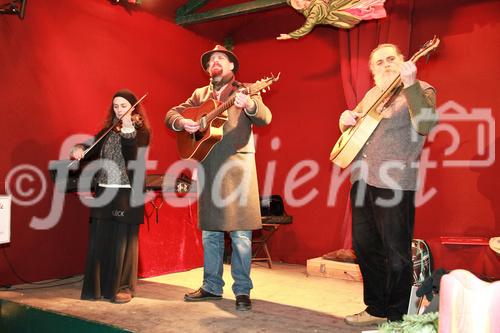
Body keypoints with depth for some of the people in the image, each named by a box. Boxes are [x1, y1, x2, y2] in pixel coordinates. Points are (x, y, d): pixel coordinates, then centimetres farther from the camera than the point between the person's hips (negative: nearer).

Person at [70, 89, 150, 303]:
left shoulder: (141, 131, 0)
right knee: (99, 241, 5)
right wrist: (79, 149, -7)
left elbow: (133, 156, -17)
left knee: (123, 242, 0)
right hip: (104, 192, 5)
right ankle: (98, 286, 18)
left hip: (127, 194, -5)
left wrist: (128, 131, -30)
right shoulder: (108, 131, 14)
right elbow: (93, 152, 14)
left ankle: (124, 287, 13)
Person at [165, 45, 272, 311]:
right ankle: (211, 286, 22)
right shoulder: (199, 95, 17)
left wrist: (248, 105, -31)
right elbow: (170, 114, 14)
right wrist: (182, 122, -9)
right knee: (209, 231, 10)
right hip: (207, 167, 4)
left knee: (240, 233, -3)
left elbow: (265, 118, -10)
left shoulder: (246, 91, 5)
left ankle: (242, 290, 8)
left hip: (238, 165, -4)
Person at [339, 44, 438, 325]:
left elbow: (425, 125, -22)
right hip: (363, 178, 8)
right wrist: (346, 120, 6)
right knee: (364, 246, 13)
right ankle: (377, 308, 29)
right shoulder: (372, 94, 19)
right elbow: (350, 128, 29)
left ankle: (397, 317, 14)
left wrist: (410, 84, -29)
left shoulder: (420, 90, -2)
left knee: (396, 252, -2)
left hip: (394, 182, -7)